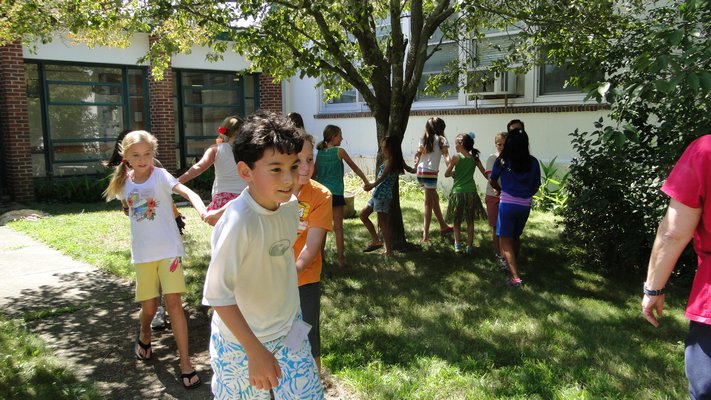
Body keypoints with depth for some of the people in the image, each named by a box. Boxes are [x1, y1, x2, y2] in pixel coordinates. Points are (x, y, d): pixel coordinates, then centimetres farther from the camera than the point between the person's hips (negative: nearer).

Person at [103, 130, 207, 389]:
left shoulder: (160, 175, -11)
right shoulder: (124, 183, 2)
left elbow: (187, 191, -31)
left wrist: (202, 211, -49)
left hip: (169, 249, -3)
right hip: (143, 253, 3)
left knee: (173, 303, -7)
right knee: (149, 307, 11)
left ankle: (185, 363, 2)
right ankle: (144, 334, 46)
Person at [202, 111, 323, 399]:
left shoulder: (290, 204, -9)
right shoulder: (238, 222, -30)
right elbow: (218, 295, -26)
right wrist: (255, 350, -26)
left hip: (290, 332, 5)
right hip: (241, 342, -5)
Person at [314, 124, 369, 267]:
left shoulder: (319, 152, 7)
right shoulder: (339, 151, -7)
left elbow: (315, 173, 10)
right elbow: (354, 167, 2)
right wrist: (366, 181, 13)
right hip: (335, 193, -5)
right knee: (338, 227, 1)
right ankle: (341, 258, 5)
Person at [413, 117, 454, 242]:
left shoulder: (425, 139, 15)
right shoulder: (441, 139, -1)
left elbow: (418, 154, 6)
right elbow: (446, 156, -12)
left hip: (420, 173, 6)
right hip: (430, 173, -6)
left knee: (435, 197, 22)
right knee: (428, 203, -3)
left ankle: (443, 226, 32)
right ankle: (425, 235, -5)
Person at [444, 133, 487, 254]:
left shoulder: (456, 157, -8)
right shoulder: (474, 158, 2)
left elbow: (446, 174, -4)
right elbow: (485, 174, 5)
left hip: (458, 192, -2)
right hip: (471, 192, 3)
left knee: (457, 221, 12)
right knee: (470, 221, 12)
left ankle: (458, 245, 10)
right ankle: (470, 246, 13)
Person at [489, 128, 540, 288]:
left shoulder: (503, 160, -6)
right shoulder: (533, 162, -1)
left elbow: (492, 181, 6)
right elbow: (536, 186, 6)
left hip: (507, 204, -3)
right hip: (525, 206, 4)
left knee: (506, 240, 2)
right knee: (516, 237, 23)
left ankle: (516, 278, -7)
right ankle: (512, 264, 41)